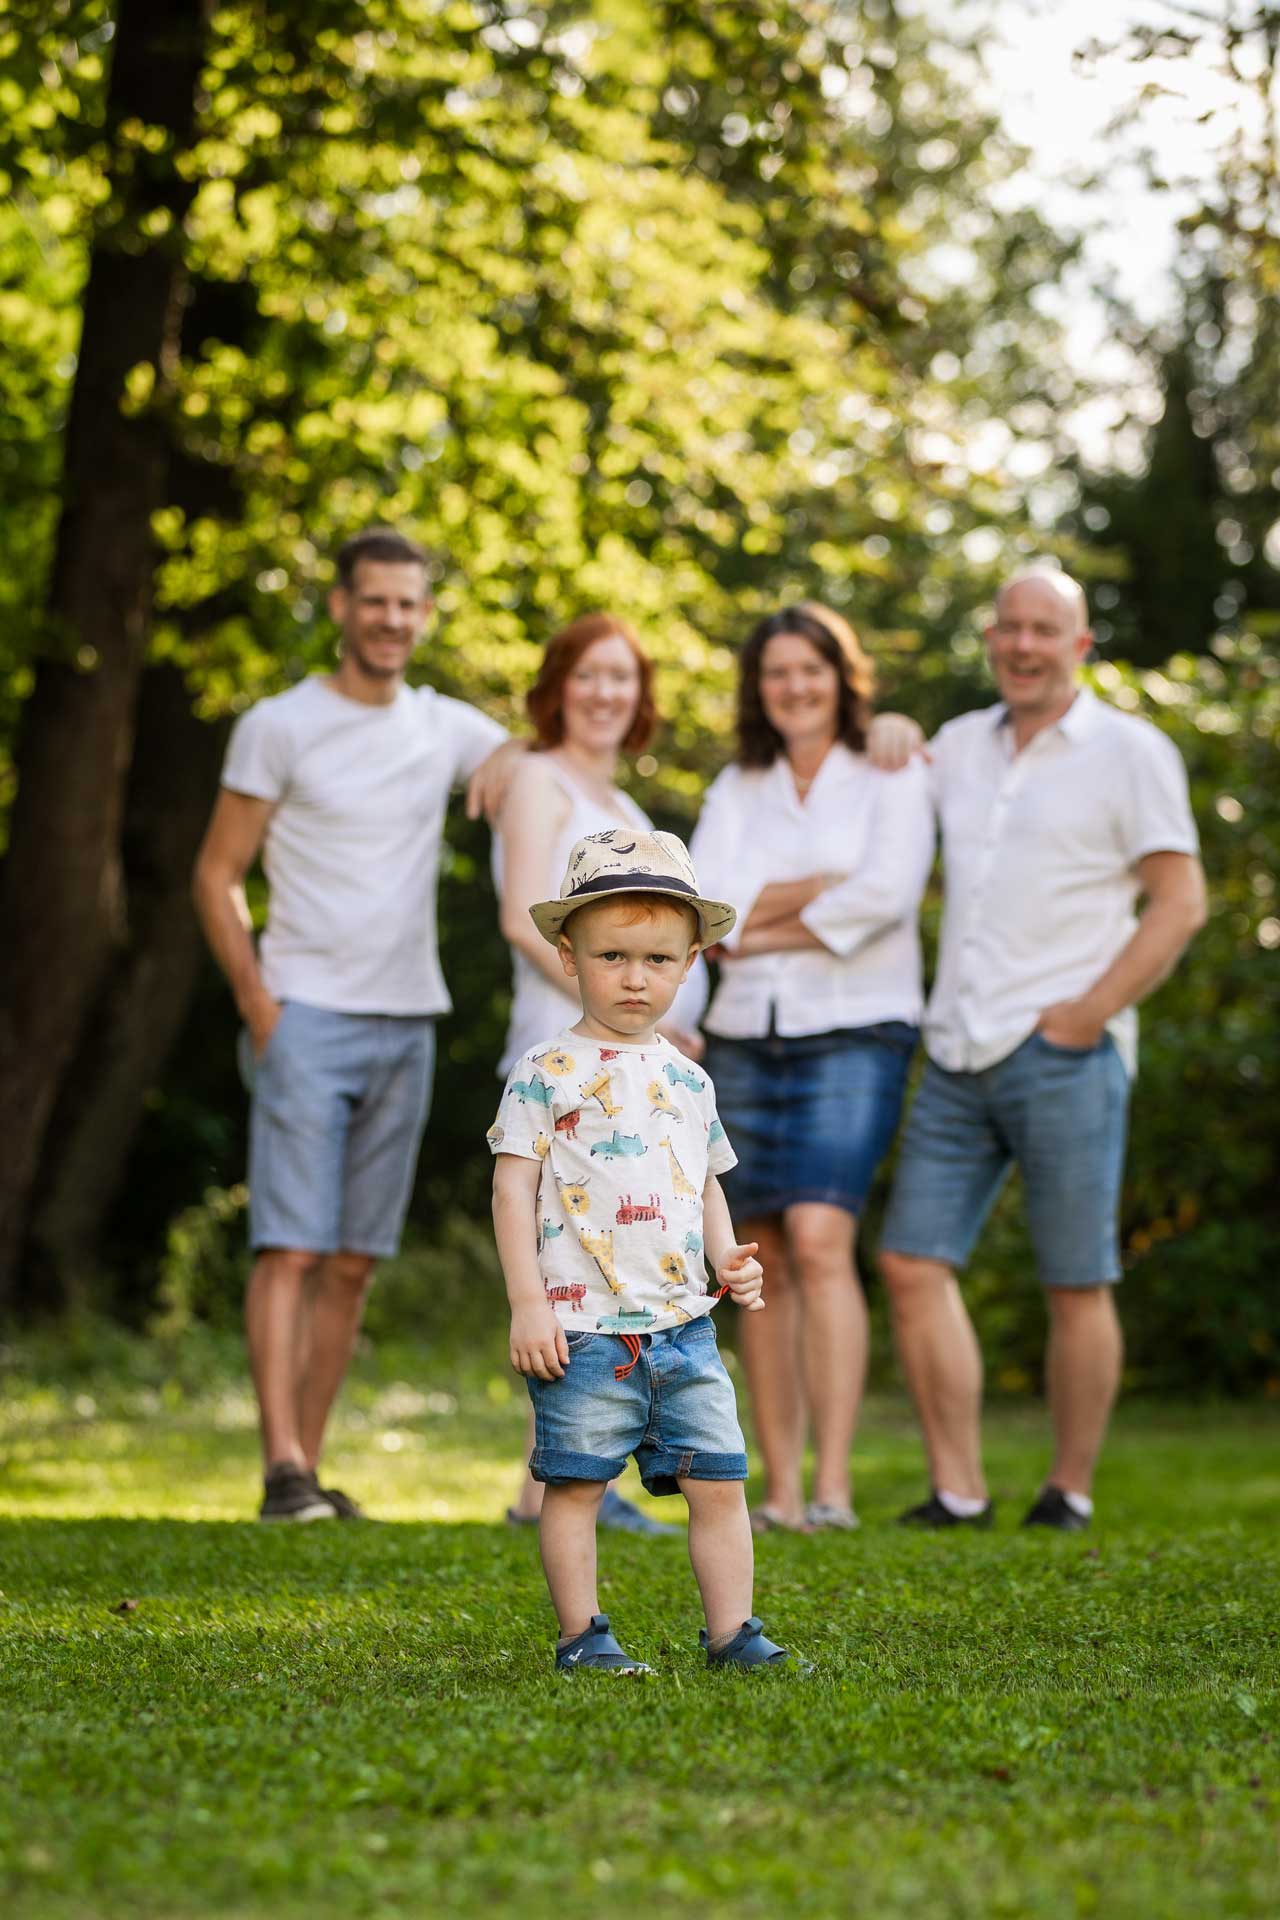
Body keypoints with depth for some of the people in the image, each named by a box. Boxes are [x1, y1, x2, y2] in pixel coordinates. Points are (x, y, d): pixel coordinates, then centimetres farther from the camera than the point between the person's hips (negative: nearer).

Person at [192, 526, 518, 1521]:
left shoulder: (445, 727, 12)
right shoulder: (279, 726, 0)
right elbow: (217, 875, 1)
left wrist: (507, 768, -8)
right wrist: (256, 1003, -10)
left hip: (406, 1026, 5)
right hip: (307, 1016, -5)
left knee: (355, 1260, 6)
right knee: (292, 1246, -13)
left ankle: (311, 1467, 10)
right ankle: (281, 1467, -16)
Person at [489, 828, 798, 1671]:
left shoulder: (688, 1080, 14)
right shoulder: (547, 1072, -3)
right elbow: (514, 1190, -5)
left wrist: (730, 1259, 4)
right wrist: (528, 1304, -12)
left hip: (682, 1321, 5)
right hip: (583, 1325, -5)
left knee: (720, 1481, 3)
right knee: (576, 1483, 0)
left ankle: (732, 1631, 9)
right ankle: (582, 1634, 10)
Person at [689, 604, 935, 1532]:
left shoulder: (892, 778, 3)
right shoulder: (737, 790, 15)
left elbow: (886, 895, -13)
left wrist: (761, 926, -5)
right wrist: (823, 882, -9)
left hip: (854, 1033, -4)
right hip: (746, 1037, 5)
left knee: (819, 1239, -20)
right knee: (766, 1262, 2)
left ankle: (834, 1484, -21)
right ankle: (780, 1491, 4)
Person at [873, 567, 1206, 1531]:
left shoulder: (1129, 751, 1)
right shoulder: (962, 746, 16)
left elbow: (1180, 902, -4)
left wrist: (1091, 1011, -12)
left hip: (1063, 1055, -5)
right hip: (958, 1055, 5)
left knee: (1077, 1286, -1)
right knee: (914, 1265, -3)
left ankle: (1071, 1491, 11)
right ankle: (958, 1490, 2)